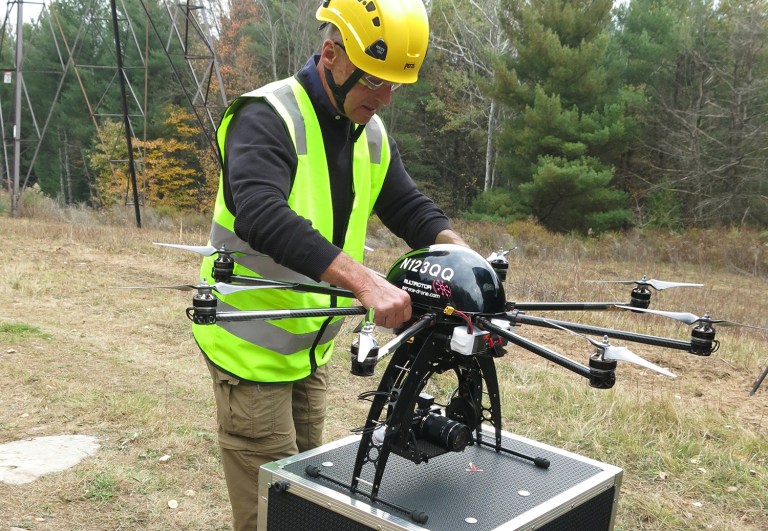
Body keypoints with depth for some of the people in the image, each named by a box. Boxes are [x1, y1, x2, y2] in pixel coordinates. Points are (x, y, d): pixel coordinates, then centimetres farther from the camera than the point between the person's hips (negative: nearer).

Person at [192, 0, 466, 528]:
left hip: (311, 345, 7)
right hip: (252, 342, -7)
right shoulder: (268, 117, -21)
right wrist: (366, 281, -46)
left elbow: (411, 208, 6)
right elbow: (263, 215, -38)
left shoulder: (372, 135, 4)